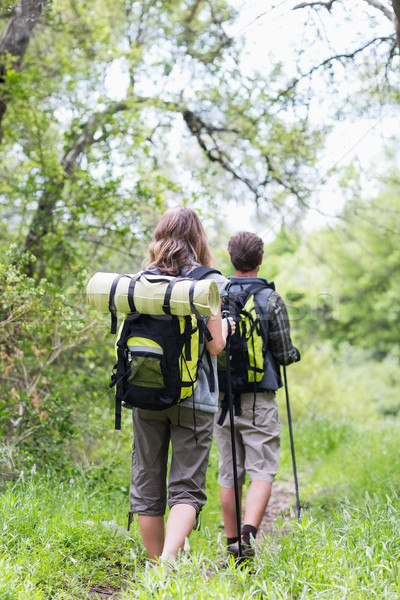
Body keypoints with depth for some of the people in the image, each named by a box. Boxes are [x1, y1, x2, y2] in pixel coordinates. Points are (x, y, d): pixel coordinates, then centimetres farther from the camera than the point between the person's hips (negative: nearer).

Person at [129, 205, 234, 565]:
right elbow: (215, 346, -8)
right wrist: (223, 324, 12)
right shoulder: (210, 281, -4)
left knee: (147, 487, 12)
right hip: (194, 396, -3)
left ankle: (156, 564, 20)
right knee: (186, 488, -1)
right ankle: (169, 561, -20)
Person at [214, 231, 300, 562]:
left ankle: (232, 543, 18)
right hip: (258, 398, -4)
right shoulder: (271, 301, -7)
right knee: (262, 473, -1)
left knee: (229, 475, 11)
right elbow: (285, 354, -5)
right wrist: (295, 353, 17)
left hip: (222, 397, 4)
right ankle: (248, 534, -19)